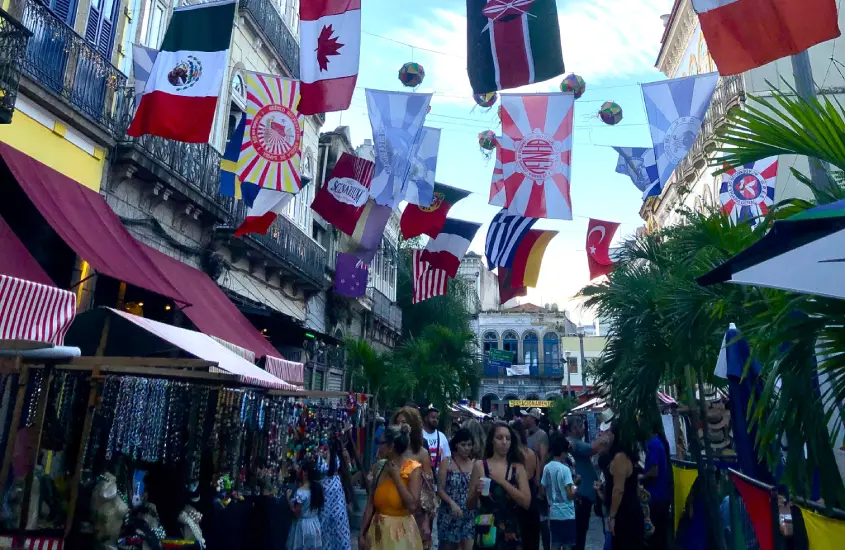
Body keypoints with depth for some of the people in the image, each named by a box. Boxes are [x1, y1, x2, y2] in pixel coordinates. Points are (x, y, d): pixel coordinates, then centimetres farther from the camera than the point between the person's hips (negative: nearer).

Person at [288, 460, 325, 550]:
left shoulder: (300, 492, -21)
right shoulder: (317, 487, 1)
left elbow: (296, 513, -18)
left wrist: (288, 499, -10)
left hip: (302, 525, -7)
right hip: (315, 524, 7)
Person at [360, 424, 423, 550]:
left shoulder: (413, 469, -13)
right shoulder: (379, 467, 0)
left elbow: (412, 505, -20)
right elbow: (370, 504, 2)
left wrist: (397, 477, -18)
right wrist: (362, 533, 0)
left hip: (401, 532, -4)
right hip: (378, 530, 4)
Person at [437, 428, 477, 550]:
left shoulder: (474, 464, 0)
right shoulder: (447, 462, -5)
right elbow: (440, 489, -7)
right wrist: (452, 503, -21)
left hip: (469, 515, 2)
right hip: (449, 514, -1)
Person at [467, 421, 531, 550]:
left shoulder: (518, 467, 0)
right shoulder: (480, 465, -3)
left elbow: (526, 502, -11)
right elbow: (470, 505, 1)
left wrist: (503, 481, -18)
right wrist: (476, 492, -19)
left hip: (511, 532, 1)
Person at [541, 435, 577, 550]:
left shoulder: (546, 468, 2)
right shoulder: (565, 469, -16)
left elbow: (543, 490, 7)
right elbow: (570, 494, -18)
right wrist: (575, 489, 1)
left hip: (553, 513, 5)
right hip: (566, 513, -5)